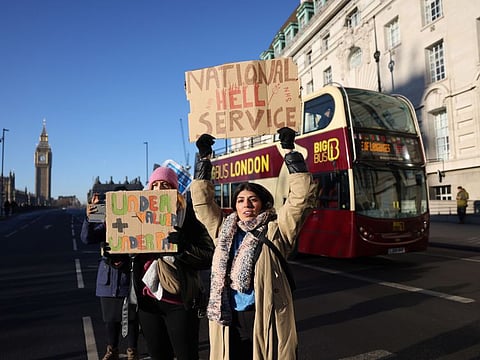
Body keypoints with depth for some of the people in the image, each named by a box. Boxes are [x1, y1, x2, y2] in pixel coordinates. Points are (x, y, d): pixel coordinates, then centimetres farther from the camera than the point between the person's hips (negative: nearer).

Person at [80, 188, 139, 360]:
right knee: (111, 317, 16)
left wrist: (126, 259, -25)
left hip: (129, 277, -3)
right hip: (108, 278, 3)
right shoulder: (106, 223, 2)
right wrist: (88, 218, -26)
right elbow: (87, 238, -9)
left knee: (131, 316, 10)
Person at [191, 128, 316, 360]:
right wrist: (204, 158, 9)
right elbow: (202, 202, 13)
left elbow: (302, 196, -7)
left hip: (265, 319, -3)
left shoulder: (276, 230, -1)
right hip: (228, 320, 4)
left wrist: (289, 151, -9)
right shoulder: (224, 230, 10)